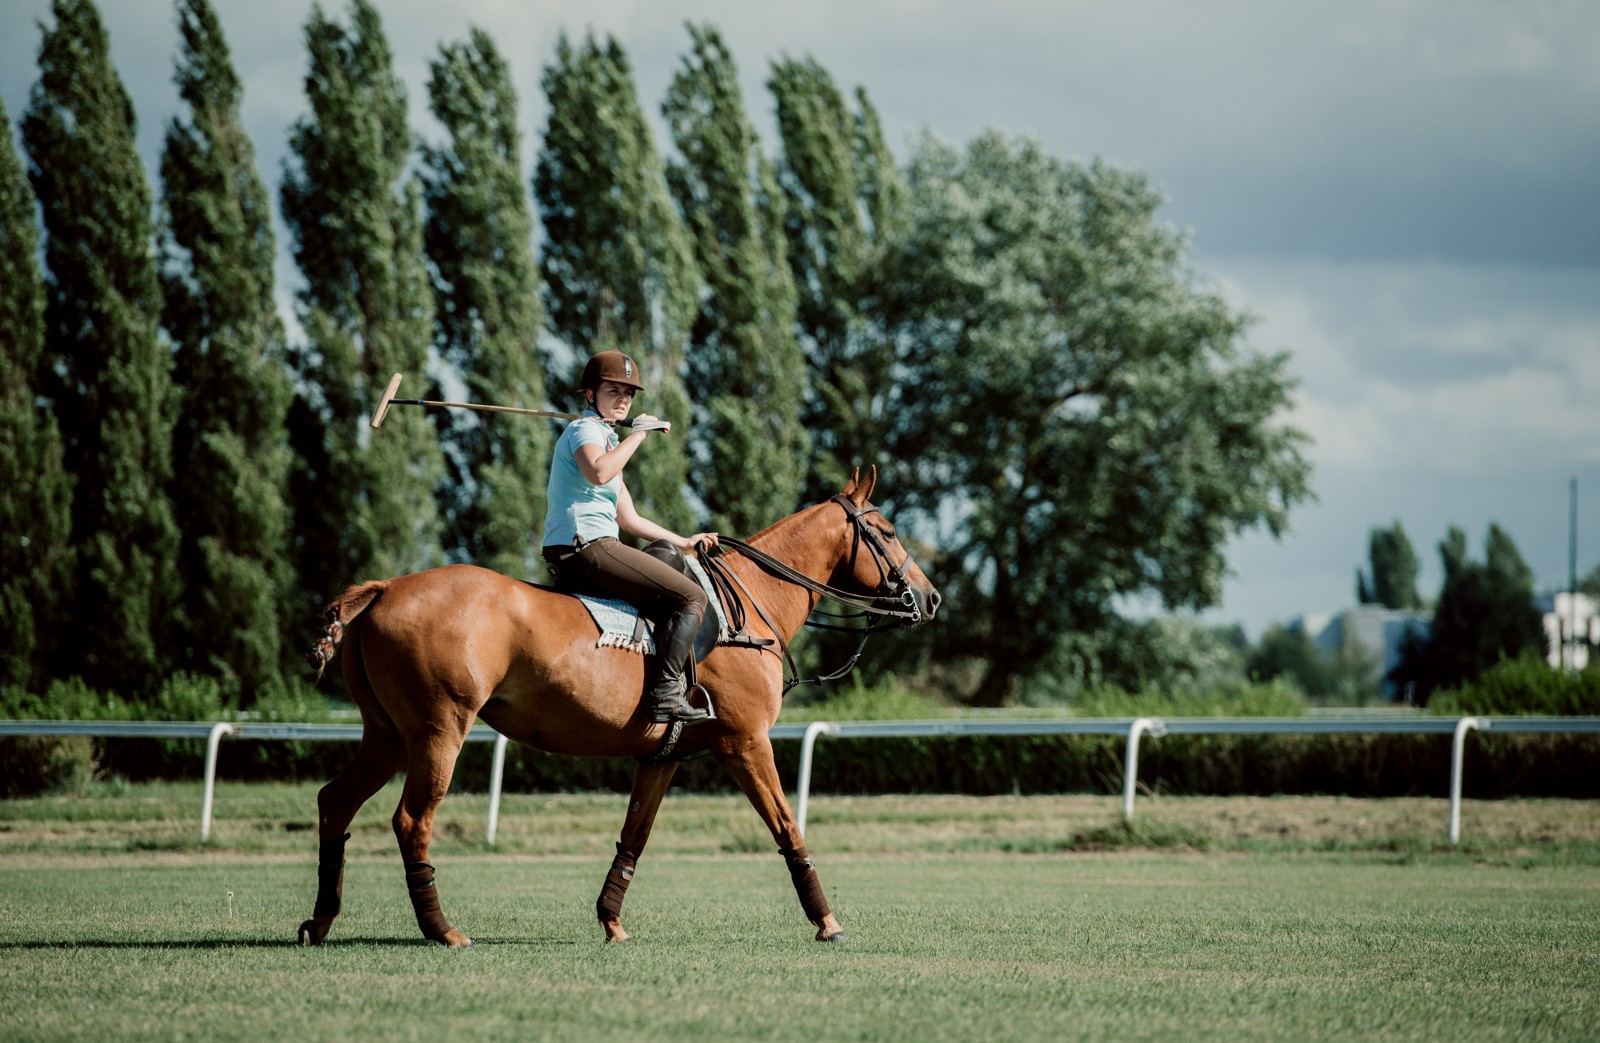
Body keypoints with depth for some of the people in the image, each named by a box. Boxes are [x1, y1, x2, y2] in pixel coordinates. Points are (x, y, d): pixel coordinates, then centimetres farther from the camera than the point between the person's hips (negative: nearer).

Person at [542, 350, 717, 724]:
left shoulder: (608, 439, 27)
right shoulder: (586, 430, -5)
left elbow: (628, 518, 29)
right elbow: (598, 472, -30)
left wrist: (683, 543, 28)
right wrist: (638, 434, -19)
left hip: (574, 555, 11)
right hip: (586, 547, -11)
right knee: (690, 596, -14)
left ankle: (679, 690, 13)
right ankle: (666, 693, -21)